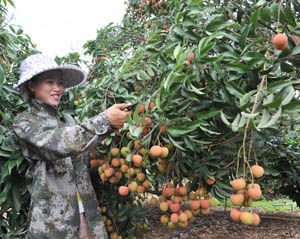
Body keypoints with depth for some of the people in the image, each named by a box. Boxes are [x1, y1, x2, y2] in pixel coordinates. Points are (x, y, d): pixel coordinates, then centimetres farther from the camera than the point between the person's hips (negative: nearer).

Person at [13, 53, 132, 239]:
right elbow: (60, 143, -26)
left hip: (83, 205, 6)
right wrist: (105, 120, -27)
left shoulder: (67, 119, 12)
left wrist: (111, 124, -5)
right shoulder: (24, 121, -9)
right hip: (53, 212, -5)